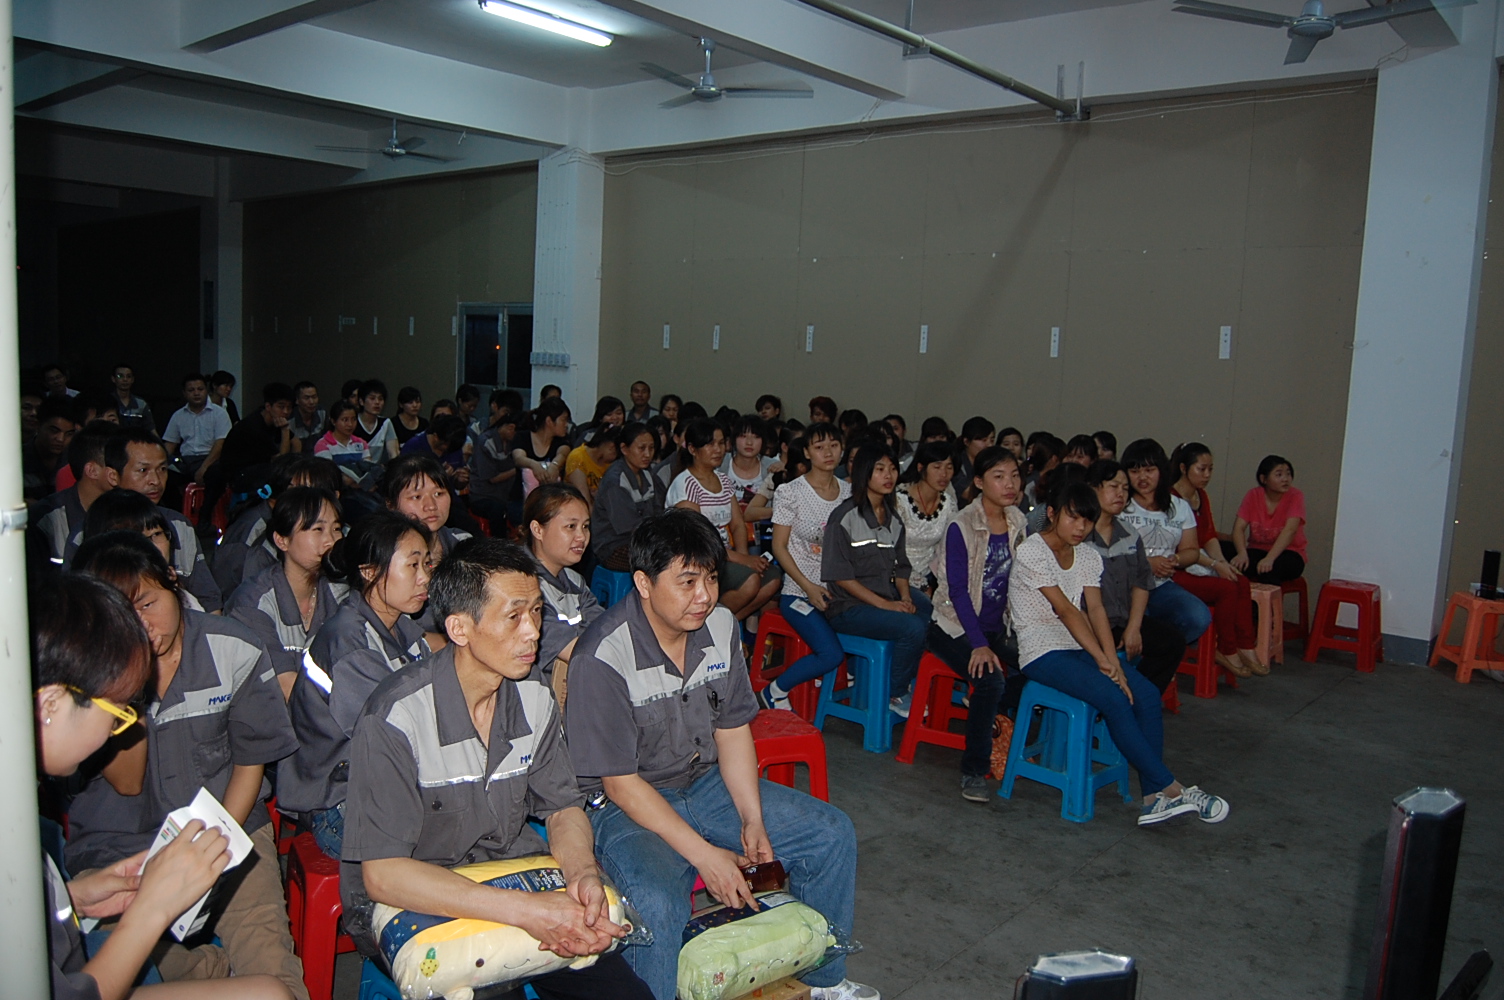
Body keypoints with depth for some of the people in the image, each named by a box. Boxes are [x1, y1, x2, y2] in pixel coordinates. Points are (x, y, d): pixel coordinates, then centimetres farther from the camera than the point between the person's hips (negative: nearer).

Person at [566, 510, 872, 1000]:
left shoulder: (720, 627, -5)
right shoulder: (602, 659, -25)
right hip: (625, 805, -6)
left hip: (706, 782, 7)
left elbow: (733, 730, 4)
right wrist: (705, 855, -24)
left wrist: (753, 820, -9)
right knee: (656, 904, -36)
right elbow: (621, 783, -21)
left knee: (832, 833, 2)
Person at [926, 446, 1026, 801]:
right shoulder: (961, 526, -13)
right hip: (954, 627, -6)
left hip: (997, 627, 6)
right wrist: (978, 644, -23)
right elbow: (958, 590, -16)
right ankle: (974, 772, -15)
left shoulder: (1017, 522, 4)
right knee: (991, 680, -29)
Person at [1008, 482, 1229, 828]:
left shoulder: (1088, 556, 11)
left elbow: (1095, 609, 0)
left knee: (1147, 695, -15)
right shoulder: (1032, 552, -11)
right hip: (1042, 652, -7)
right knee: (1114, 699, -25)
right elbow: (1065, 609, -16)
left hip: (1080, 645, 7)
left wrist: (1113, 662, -14)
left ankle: (1154, 797, -15)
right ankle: (1172, 789, -14)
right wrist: (1101, 660, -18)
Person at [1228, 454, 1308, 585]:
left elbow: (1290, 530, -23)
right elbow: (1239, 527, -12)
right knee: (1241, 563, -31)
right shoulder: (1253, 496, -3)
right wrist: (1242, 553, -32)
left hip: (1288, 554, -2)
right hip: (1258, 550, 2)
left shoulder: (1295, 497, -10)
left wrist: (1269, 558, -38)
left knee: (1269, 569, -35)